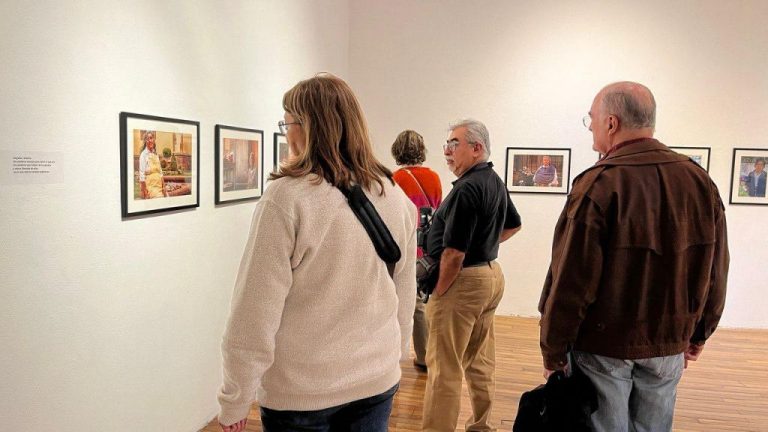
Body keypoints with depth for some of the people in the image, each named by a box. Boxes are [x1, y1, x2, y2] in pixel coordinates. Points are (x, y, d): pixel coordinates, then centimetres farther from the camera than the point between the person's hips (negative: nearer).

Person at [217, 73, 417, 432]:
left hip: (299, 391, -4)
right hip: (377, 381, 5)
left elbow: (255, 311, -17)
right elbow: (404, 298, 6)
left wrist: (234, 401, -5)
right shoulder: (396, 198, -3)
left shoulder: (287, 197, -19)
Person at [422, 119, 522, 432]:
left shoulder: (467, 188, -20)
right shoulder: (495, 181, 10)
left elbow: (453, 253, -22)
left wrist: (438, 293, -12)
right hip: (491, 274, 10)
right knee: (480, 359, 19)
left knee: (443, 366, -2)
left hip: (464, 280, -10)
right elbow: (513, 225, 26)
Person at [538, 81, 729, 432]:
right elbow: (715, 273, 6)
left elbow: (570, 280, -18)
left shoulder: (599, 184, -18)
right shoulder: (699, 180, -1)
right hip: (670, 346, 5)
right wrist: (698, 335, 18)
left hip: (605, 344, -5)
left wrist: (553, 351, -8)